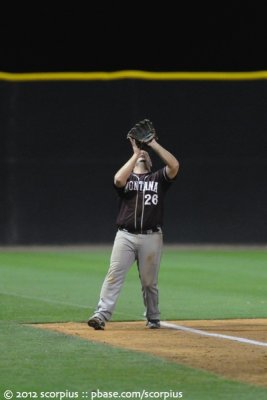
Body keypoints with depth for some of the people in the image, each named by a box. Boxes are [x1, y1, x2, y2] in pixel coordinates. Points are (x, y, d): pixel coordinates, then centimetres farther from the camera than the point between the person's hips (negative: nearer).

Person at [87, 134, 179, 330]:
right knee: (114, 275, -12)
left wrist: (155, 145, -3)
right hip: (125, 236, 0)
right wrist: (135, 154, -6)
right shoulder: (126, 178, 12)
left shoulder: (158, 178, 14)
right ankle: (101, 315, -19)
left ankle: (153, 318, 20)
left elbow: (174, 166, -5)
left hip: (151, 238, 0)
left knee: (149, 281, 6)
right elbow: (118, 179, -13)